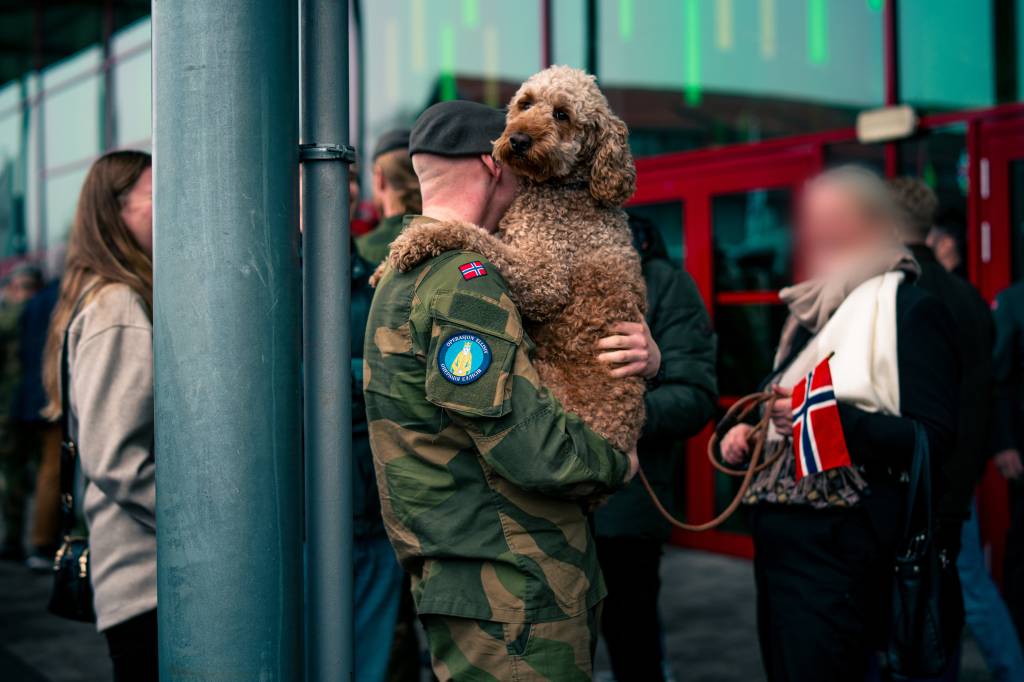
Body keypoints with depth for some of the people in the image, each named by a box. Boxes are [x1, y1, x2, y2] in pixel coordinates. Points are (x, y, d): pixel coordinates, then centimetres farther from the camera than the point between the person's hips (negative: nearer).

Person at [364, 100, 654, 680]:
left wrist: (637, 354, 8)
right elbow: (533, 447, -22)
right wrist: (619, 465, -2)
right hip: (510, 595, -10)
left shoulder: (415, 272, 18)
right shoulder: (462, 278, -16)